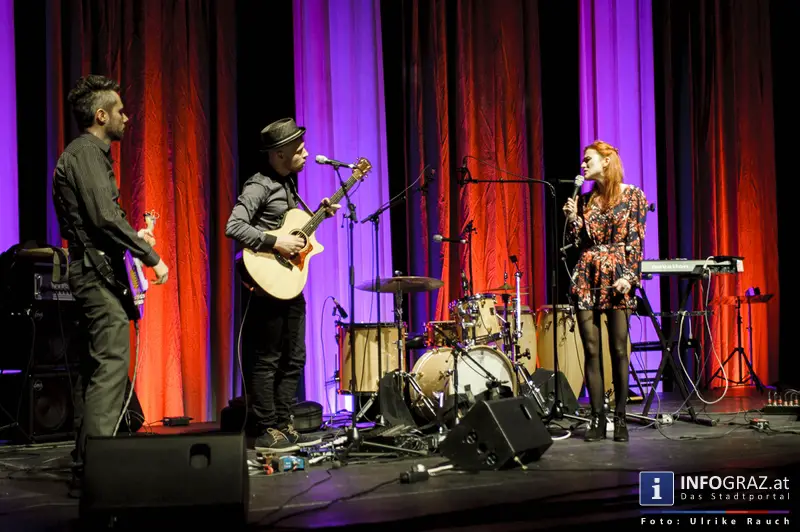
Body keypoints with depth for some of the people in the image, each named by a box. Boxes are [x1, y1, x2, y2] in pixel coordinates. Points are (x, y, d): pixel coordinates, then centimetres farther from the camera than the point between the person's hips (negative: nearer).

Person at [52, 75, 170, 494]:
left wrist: (133, 235, 15)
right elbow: (105, 218, -20)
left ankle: (84, 464, 16)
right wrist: (151, 256, -15)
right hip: (98, 271, -11)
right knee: (111, 367, -13)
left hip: (90, 272, 11)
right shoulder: (87, 154, -11)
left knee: (94, 367, 11)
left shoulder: (88, 153, 21)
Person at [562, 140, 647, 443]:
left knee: (619, 350, -2)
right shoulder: (585, 199, 13)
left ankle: (620, 418, 6)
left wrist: (628, 275, -13)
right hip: (586, 278, 4)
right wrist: (572, 218, 0)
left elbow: (635, 241, -3)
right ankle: (597, 418, 6)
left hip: (617, 278, -3)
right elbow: (577, 242, 13)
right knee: (591, 351, 1)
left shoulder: (633, 196, 2)